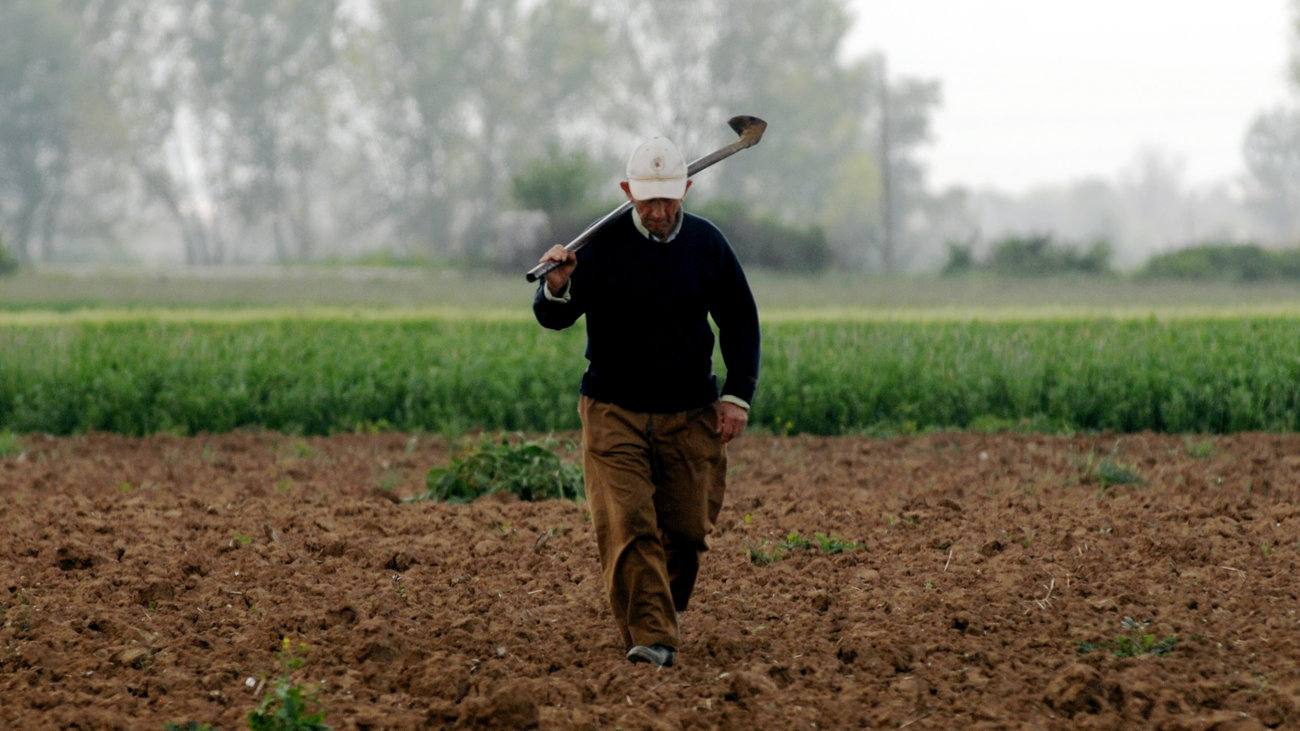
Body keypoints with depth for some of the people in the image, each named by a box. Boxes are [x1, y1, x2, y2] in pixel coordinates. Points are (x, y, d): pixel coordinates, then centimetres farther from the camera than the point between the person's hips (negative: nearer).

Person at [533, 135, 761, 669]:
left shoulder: (707, 244, 2)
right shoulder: (602, 244, -6)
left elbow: (739, 321, 13)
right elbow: (553, 319, -7)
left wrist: (738, 395, 4)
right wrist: (556, 289, -31)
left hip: (690, 416, 2)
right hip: (614, 414, -2)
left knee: (686, 529, 4)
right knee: (628, 527, -15)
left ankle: (665, 610, 30)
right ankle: (650, 638, -18)